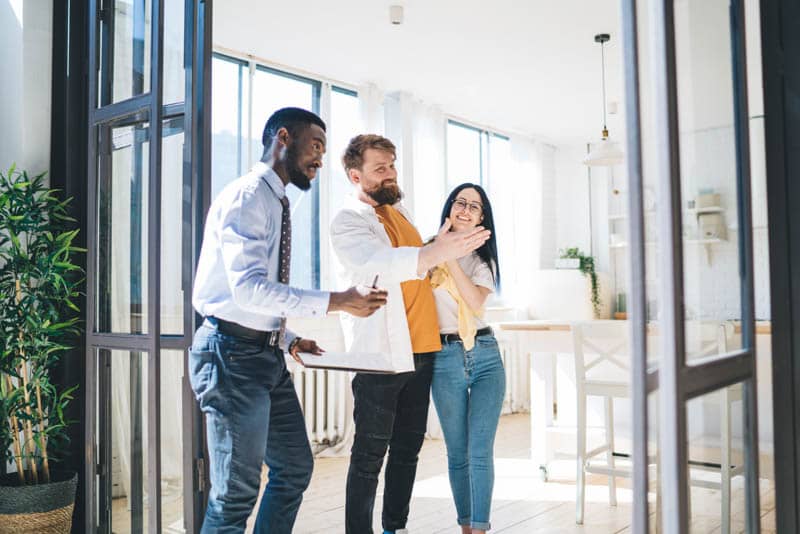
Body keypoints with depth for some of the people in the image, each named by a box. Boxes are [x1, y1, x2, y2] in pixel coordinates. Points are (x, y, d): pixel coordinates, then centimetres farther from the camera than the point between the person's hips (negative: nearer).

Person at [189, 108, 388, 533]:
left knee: (294, 468, 15)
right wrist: (335, 302, -24)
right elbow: (249, 288, -25)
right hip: (233, 354, -10)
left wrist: (289, 340, 10)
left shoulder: (275, 203, 17)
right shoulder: (246, 196, -13)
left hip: (267, 354, 10)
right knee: (237, 490, -2)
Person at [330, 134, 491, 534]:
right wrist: (438, 252, -42)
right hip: (381, 354, -8)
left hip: (421, 349, 8)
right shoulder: (347, 222, -8)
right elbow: (382, 262, -28)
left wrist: (447, 245, 15)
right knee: (370, 454, -1)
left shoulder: (397, 209, 17)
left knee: (408, 448, 13)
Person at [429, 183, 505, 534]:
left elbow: (476, 302, -8)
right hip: (445, 359, -1)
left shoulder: (484, 259, 12)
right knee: (458, 453, 6)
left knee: (480, 452, -6)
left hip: (485, 356, 1)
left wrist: (451, 259, -11)